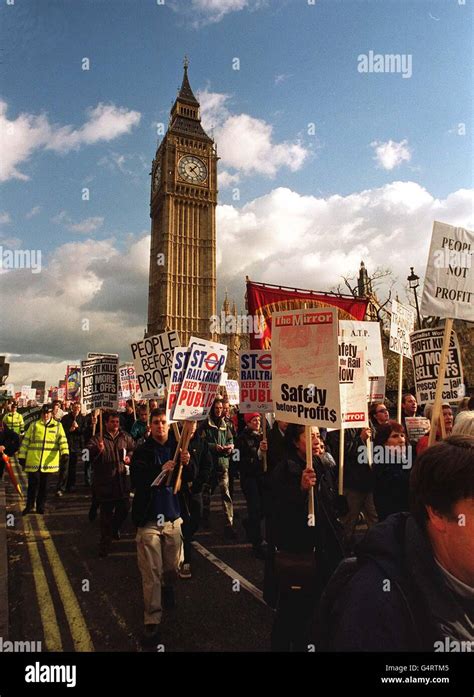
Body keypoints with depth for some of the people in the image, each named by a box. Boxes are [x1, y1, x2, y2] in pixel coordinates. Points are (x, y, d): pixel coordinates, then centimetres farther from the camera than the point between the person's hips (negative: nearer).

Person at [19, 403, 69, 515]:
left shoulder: (58, 426, 6)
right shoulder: (34, 425, 7)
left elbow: (63, 440, -4)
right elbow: (26, 441, 10)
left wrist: (65, 452, -20)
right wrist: (22, 456, 5)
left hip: (48, 462, 0)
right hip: (33, 461, 0)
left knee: (44, 485, 9)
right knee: (33, 483, -1)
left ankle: (40, 507, 22)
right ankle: (29, 506, 17)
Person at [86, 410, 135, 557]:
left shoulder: (125, 437, 6)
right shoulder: (98, 438, -8)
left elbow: (134, 448, 22)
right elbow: (88, 453, -22)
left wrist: (130, 456, 2)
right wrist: (98, 450, -41)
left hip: (122, 480, 4)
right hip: (105, 482, -4)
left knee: (124, 508, 12)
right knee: (106, 513, 6)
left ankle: (115, 528, 43)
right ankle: (105, 544, 19)